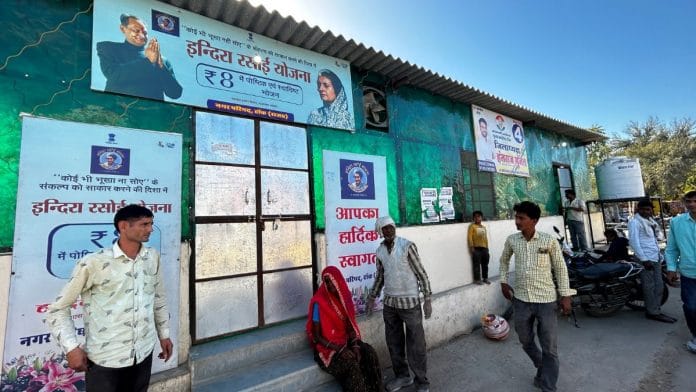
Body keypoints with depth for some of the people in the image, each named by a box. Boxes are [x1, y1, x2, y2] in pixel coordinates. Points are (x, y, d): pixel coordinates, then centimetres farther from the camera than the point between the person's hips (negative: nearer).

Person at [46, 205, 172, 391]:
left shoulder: (153, 257, 0)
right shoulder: (93, 263, -14)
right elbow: (58, 308, -4)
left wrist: (164, 334, 13)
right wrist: (71, 347, -10)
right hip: (104, 359, -4)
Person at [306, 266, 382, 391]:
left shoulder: (344, 297, 0)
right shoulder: (319, 302, -17)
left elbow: (351, 326, 5)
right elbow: (316, 336, -13)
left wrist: (355, 345, -11)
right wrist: (338, 348, -20)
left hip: (346, 340, 5)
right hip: (328, 345, -5)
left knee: (369, 352, -19)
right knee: (350, 361, -30)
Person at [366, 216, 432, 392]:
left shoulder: (407, 246, -14)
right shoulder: (380, 250, 1)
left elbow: (421, 273, -10)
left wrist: (427, 299, -11)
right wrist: (372, 297, 17)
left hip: (410, 302, -5)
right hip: (389, 303, 5)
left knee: (415, 344, 7)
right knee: (394, 342, 16)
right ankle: (402, 376, 36)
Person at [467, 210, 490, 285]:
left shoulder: (484, 227, 16)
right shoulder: (472, 226, -1)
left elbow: (486, 238, 17)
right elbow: (469, 237, -8)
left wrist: (487, 248, 13)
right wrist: (471, 247, -14)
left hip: (484, 248, 6)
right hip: (476, 248, -6)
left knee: (485, 264, 12)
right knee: (477, 264, -3)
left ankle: (485, 278, 24)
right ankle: (477, 279, 5)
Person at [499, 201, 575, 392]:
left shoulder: (550, 241, -11)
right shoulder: (511, 240, -3)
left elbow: (560, 268, -2)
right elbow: (504, 260, 14)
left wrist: (565, 296, -3)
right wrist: (504, 282, 9)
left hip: (546, 300, -3)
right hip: (521, 300, 3)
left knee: (550, 348, 5)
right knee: (526, 341, 19)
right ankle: (542, 369, 47)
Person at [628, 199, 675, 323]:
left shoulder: (651, 221, 16)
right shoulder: (635, 222, -12)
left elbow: (653, 239, 24)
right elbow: (633, 241, -18)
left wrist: (658, 255, 19)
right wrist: (644, 259, -20)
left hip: (655, 258, 9)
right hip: (646, 259, -9)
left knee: (658, 286, 13)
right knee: (650, 287, -3)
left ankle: (654, 310, 23)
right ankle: (653, 312, 4)